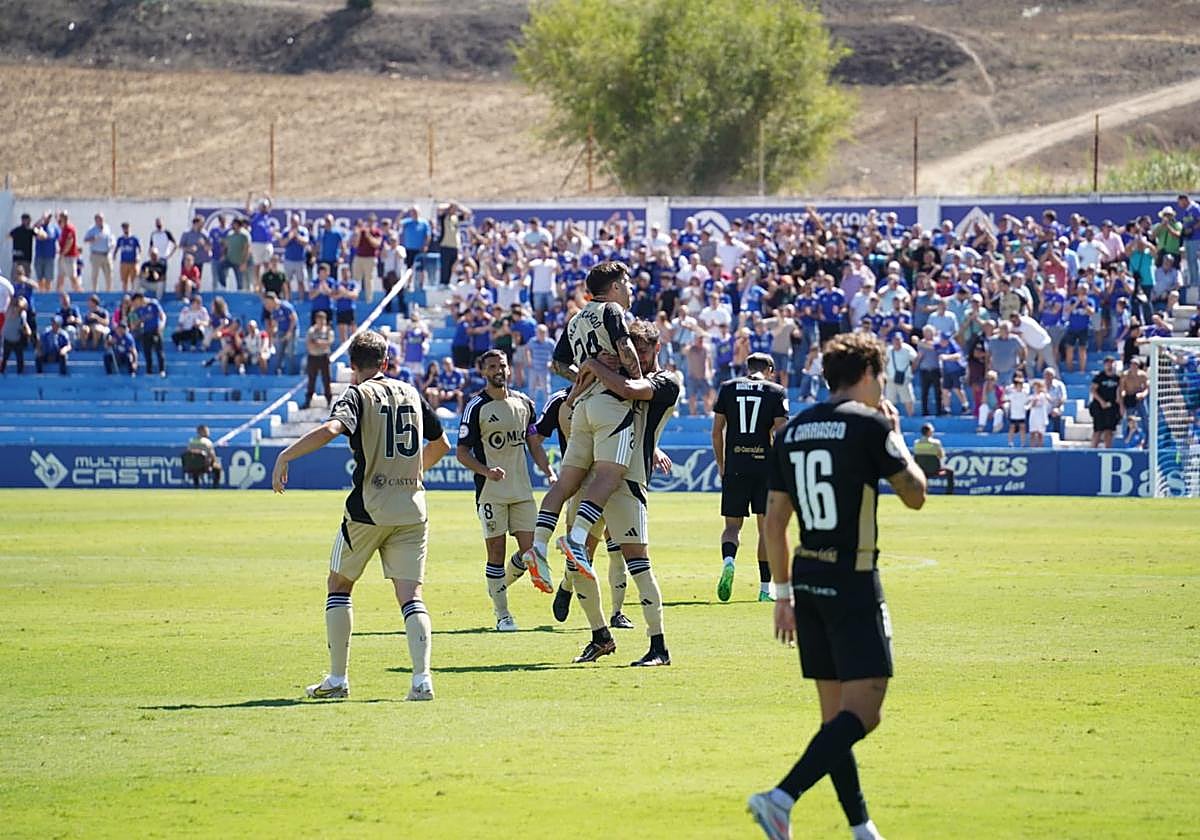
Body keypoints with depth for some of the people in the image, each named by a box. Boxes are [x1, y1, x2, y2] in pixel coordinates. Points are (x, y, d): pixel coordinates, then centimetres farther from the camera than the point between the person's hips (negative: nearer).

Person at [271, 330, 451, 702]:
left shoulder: (357, 395, -4)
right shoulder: (411, 394, 13)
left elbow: (330, 429, -25)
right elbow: (440, 444, 25)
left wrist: (285, 456, -18)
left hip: (368, 508, -4)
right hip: (412, 507, 4)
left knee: (339, 586, 13)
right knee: (410, 595, 2)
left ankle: (337, 680, 10)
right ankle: (422, 678, -16)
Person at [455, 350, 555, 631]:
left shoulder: (524, 403, 11)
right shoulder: (476, 407, -5)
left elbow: (534, 444, 19)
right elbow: (462, 452, -5)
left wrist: (550, 473, 5)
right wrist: (486, 471, -21)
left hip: (522, 491, 5)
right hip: (490, 492, -5)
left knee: (529, 549, 0)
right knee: (496, 553, -3)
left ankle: (499, 587, 26)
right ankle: (501, 613, 6)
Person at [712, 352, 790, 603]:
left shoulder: (728, 388, 7)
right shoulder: (776, 392, 2)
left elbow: (717, 432, 6)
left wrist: (721, 466, 13)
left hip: (734, 469, 1)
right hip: (765, 467, -1)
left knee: (732, 525, 7)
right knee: (766, 526, 8)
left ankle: (728, 559, -24)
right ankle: (765, 588, 9)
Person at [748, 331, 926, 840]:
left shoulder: (792, 431, 11)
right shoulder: (868, 424, -8)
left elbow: (774, 520, 12)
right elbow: (915, 494, 2)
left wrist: (783, 592, 19)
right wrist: (896, 436, 16)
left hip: (806, 582, 7)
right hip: (853, 583, -7)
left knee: (835, 713, 12)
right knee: (862, 711, -9)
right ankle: (781, 799, -23)